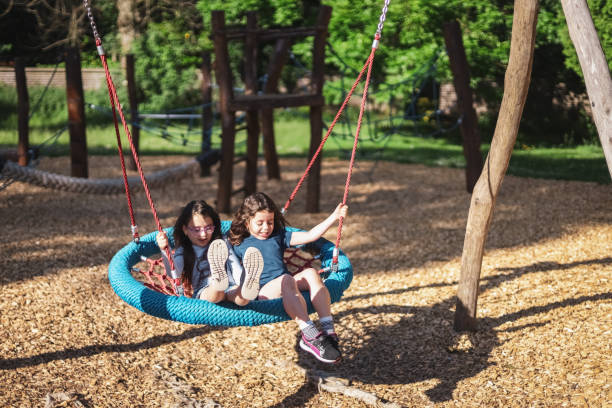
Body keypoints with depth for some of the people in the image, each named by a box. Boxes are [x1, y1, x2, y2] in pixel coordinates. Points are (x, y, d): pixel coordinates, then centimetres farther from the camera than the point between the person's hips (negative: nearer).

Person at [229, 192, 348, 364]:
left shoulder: (279, 236, 24)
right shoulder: (240, 245, 14)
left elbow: (310, 236, 16)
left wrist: (334, 217, 10)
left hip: (286, 289, 4)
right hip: (263, 292, -4)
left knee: (311, 273, -25)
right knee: (286, 280, -35)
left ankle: (328, 330, -36)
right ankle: (310, 335, -47)